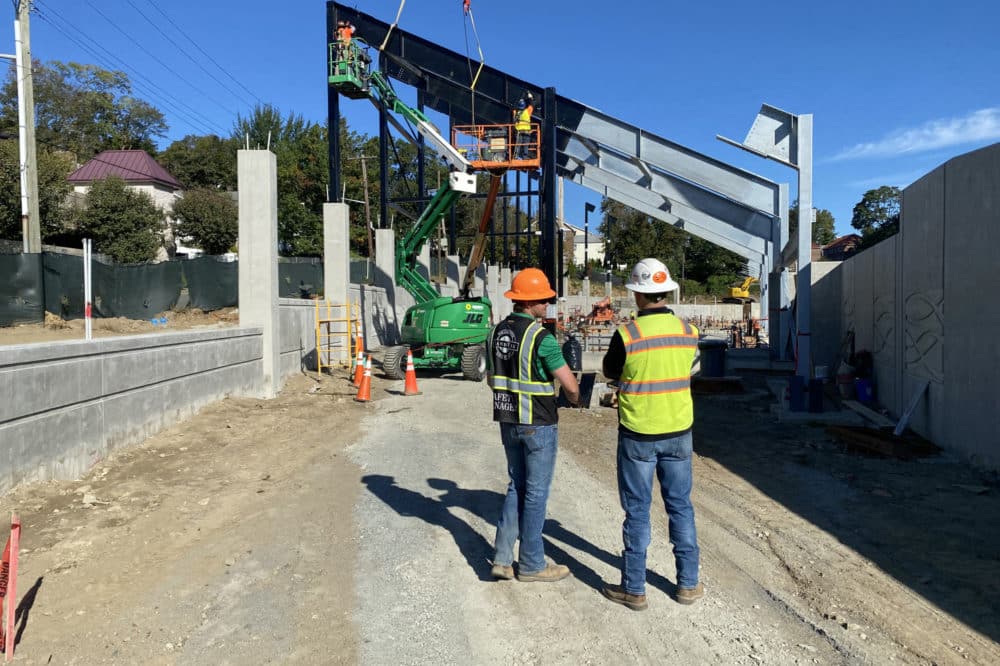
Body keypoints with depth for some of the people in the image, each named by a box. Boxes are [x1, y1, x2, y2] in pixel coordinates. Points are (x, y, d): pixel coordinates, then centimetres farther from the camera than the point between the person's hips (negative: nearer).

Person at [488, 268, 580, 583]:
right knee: (536, 492, 6)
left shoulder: (497, 332, 4)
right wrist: (574, 398, 6)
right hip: (538, 424, -7)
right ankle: (531, 564, 18)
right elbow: (570, 385, -16)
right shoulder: (541, 337, -19)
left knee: (517, 487, 18)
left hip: (507, 421, 7)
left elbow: (491, 377, 15)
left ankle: (502, 558, 17)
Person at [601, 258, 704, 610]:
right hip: (678, 433, 4)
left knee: (637, 511, 8)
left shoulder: (627, 335, -17)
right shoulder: (688, 331, -5)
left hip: (638, 435, -3)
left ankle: (634, 588, 19)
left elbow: (610, 371, 0)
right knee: (681, 507, 16)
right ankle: (688, 583, 27)